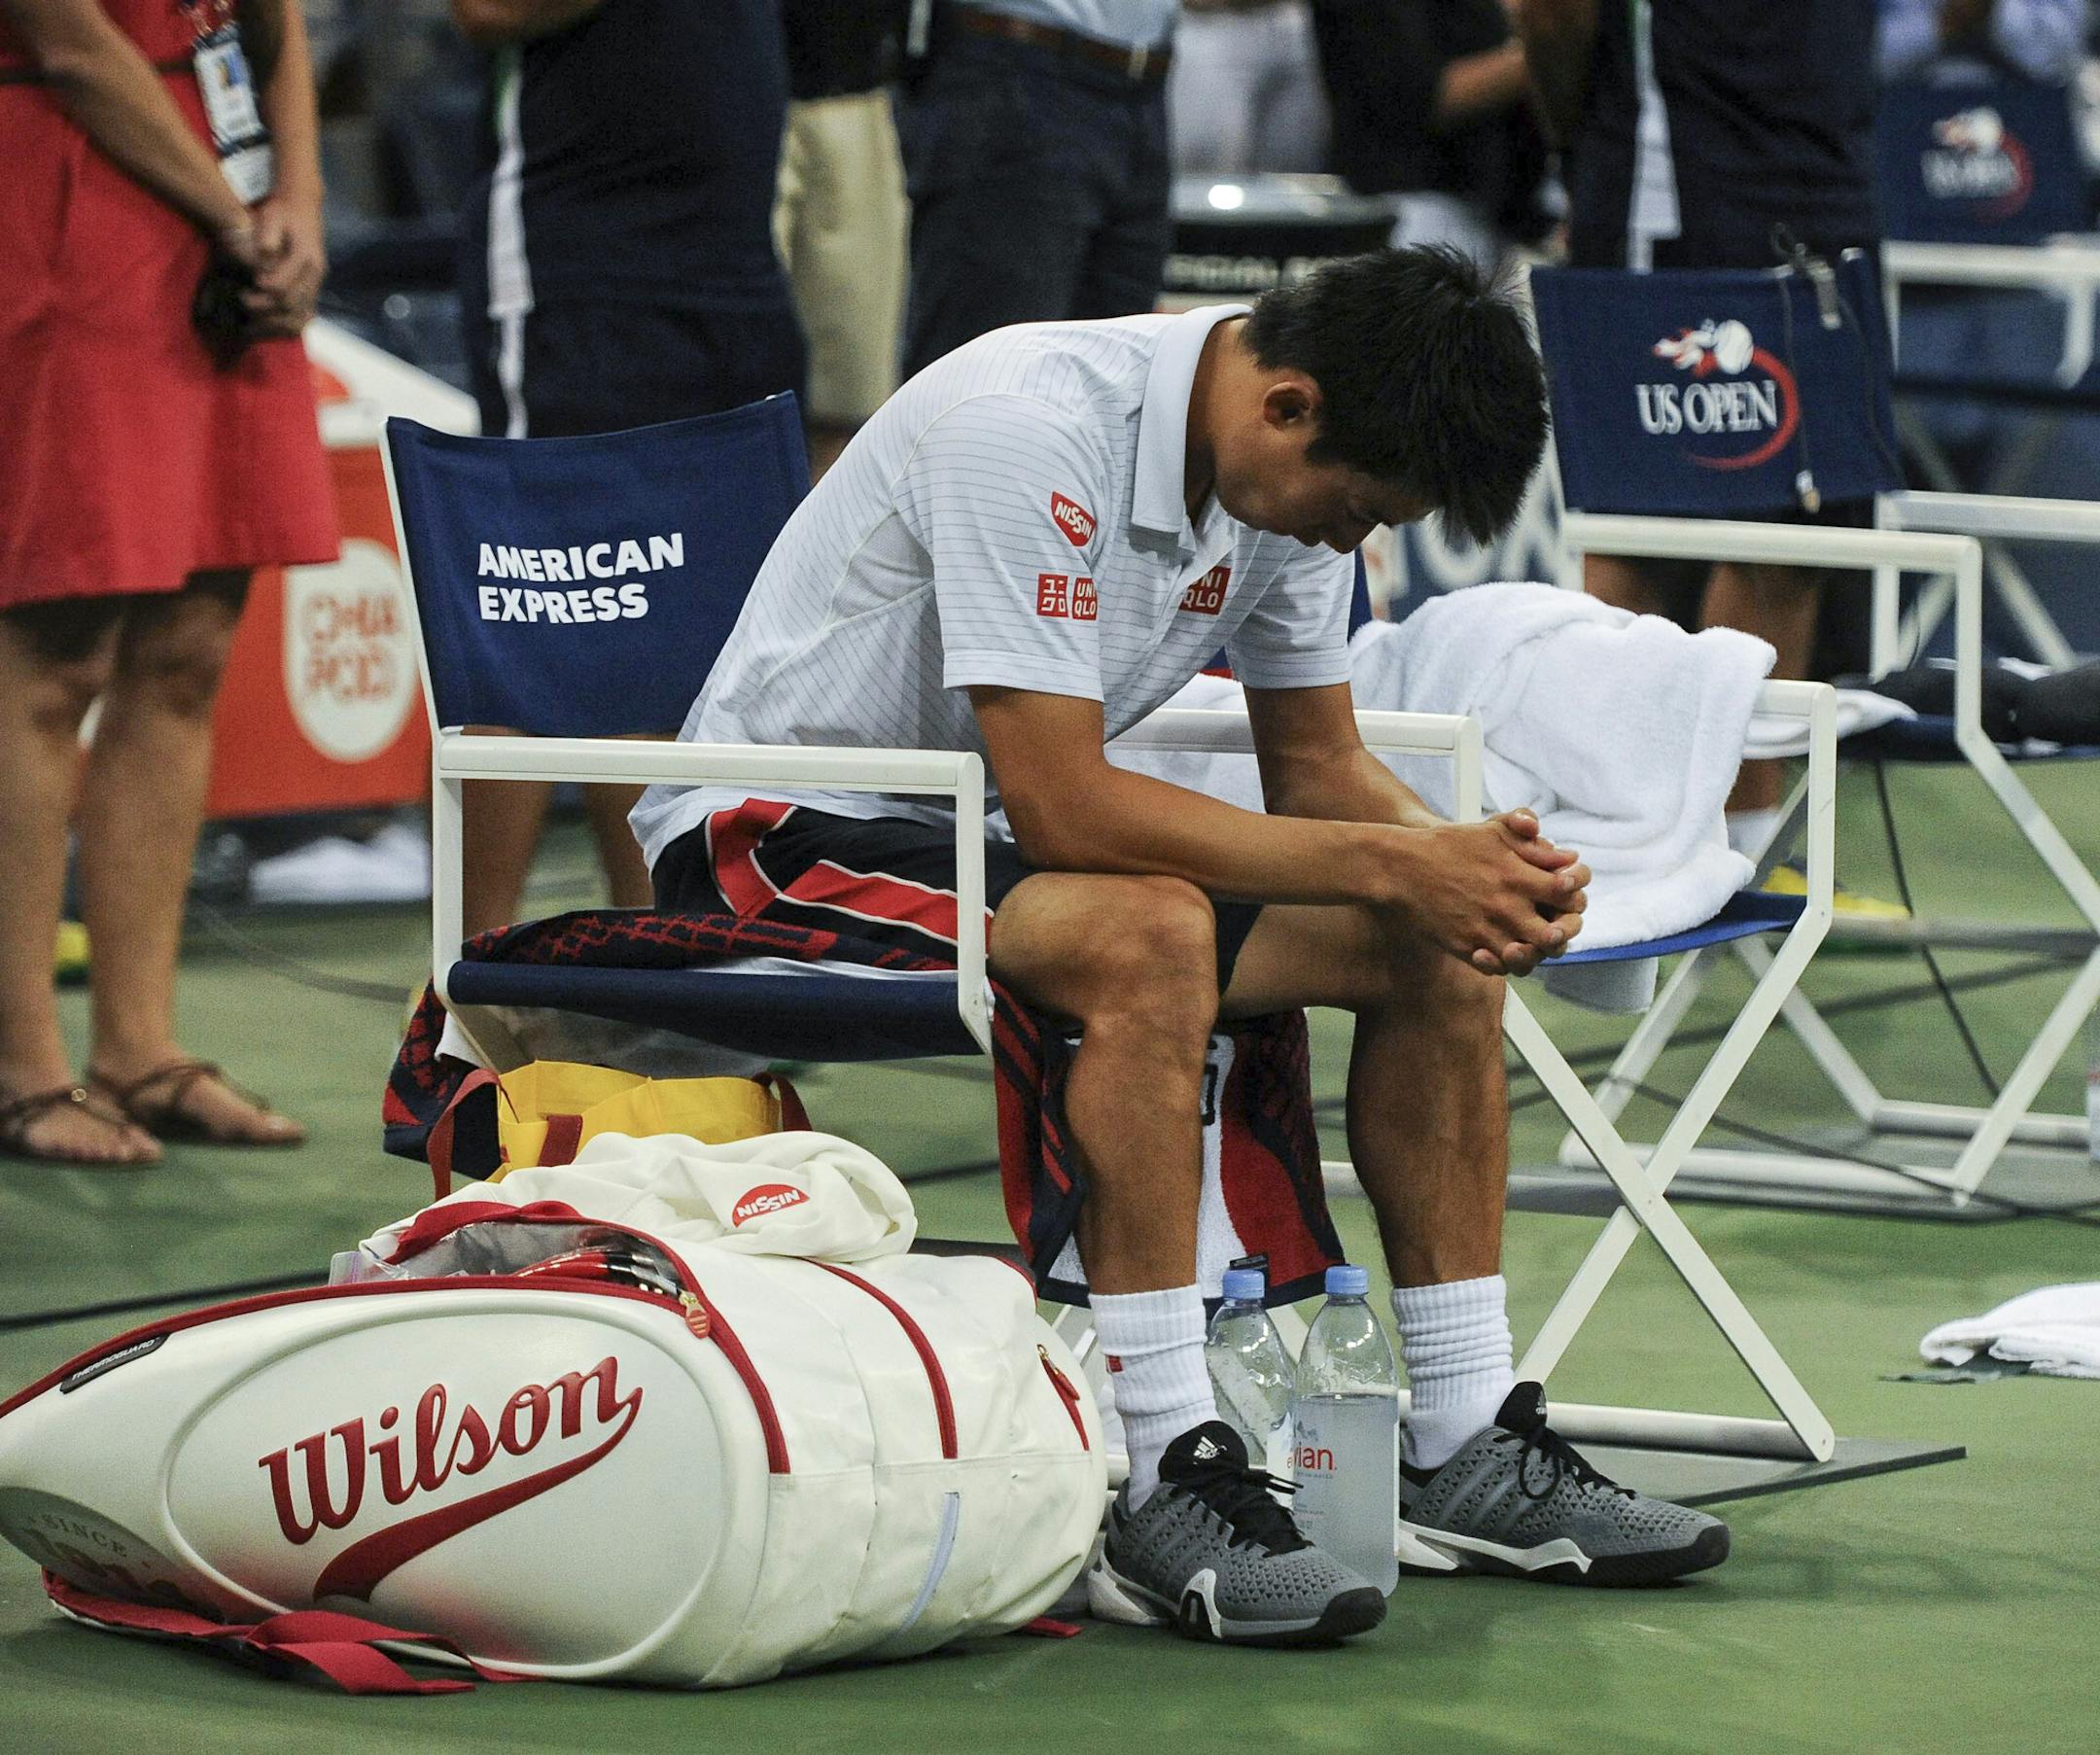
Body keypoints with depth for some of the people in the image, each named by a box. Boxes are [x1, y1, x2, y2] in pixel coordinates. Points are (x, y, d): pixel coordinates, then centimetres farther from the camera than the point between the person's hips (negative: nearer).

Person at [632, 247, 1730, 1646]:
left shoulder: (1294, 467, -3)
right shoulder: (1031, 430, -30)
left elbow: (1319, 763, 6)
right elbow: (1059, 807, -33)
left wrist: (1469, 864, -16)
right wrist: (1393, 863, -30)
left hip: (988, 824, 9)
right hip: (789, 830, -9)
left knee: (1441, 942, -4)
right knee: (1147, 935, -37)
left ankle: (1471, 1451, 3)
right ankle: (1165, 1492, -33)